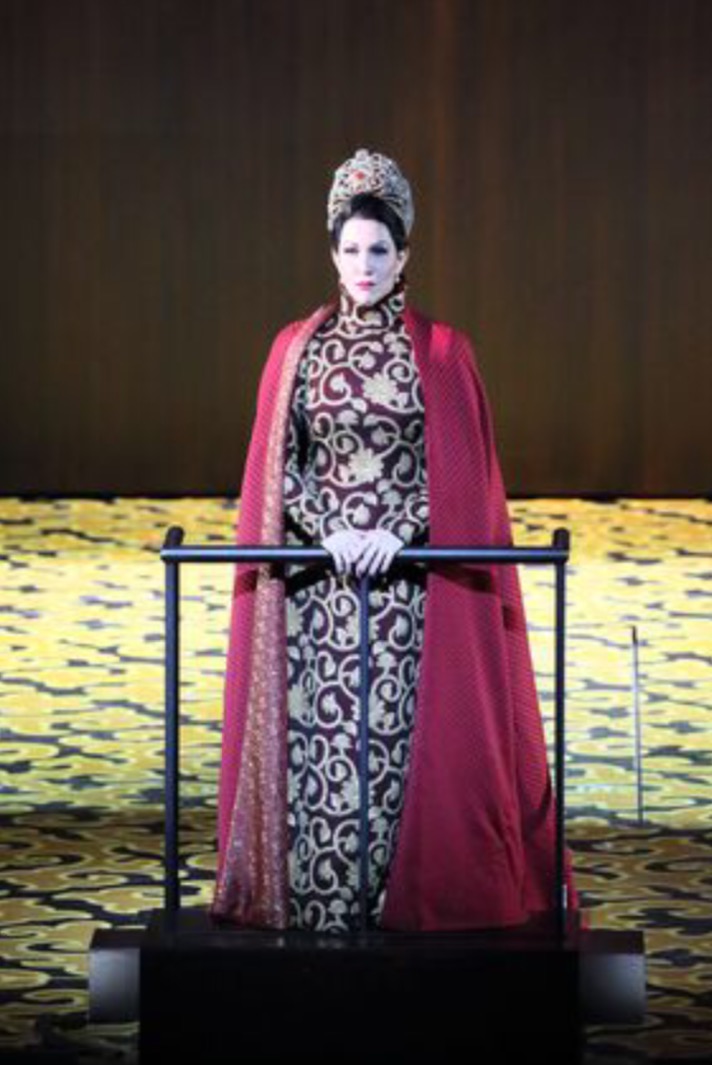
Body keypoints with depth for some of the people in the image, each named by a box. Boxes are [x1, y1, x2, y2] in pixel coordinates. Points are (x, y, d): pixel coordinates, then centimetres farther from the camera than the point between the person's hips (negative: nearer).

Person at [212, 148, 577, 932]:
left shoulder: (442, 352, 4)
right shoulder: (296, 349, 8)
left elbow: (458, 470, 0)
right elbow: (278, 465, 4)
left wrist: (398, 534, -12)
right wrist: (330, 533, -9)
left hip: (413, 579, -1)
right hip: (315, 578, 1)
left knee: (404, 731, -5)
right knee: (319, 730, -3)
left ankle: (401, 894, 1)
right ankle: (318, 898, 1)